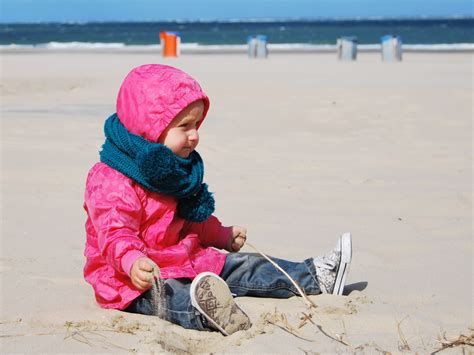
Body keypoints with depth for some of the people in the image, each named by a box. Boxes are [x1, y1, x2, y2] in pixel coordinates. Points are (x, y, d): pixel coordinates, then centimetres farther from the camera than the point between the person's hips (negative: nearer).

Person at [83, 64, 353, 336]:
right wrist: (133, 263, -51)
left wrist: (222, 236, 42)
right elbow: (115, 235, -31)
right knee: (169, 295, -41)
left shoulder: (178, 169, 15)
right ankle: (211, 313, -73)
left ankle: (317, 276, 12)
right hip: (132, 281, -10)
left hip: (183, 263, 10)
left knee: (242, 266, 6)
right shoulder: (110, 182, -19)